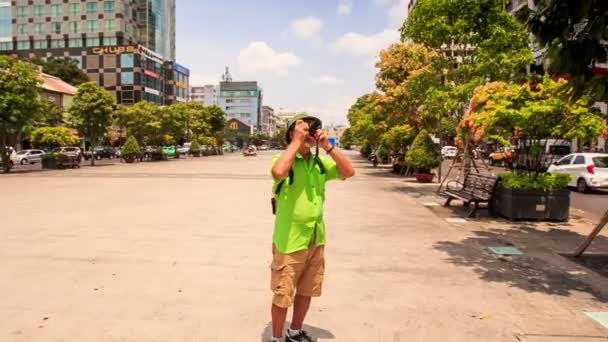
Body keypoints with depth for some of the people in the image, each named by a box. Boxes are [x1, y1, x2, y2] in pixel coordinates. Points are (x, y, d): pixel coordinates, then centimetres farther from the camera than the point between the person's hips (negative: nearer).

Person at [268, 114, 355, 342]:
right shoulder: (284, 159, -12)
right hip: (289, 241, -6)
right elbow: (278, 172, -34)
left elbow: (349, 172, -3)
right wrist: (296, 141, -25)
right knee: (283, 295, 8)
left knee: (306, 291, 20)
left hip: (316, 240, 6)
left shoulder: (320, 162, 4)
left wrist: (328, 146, -11)